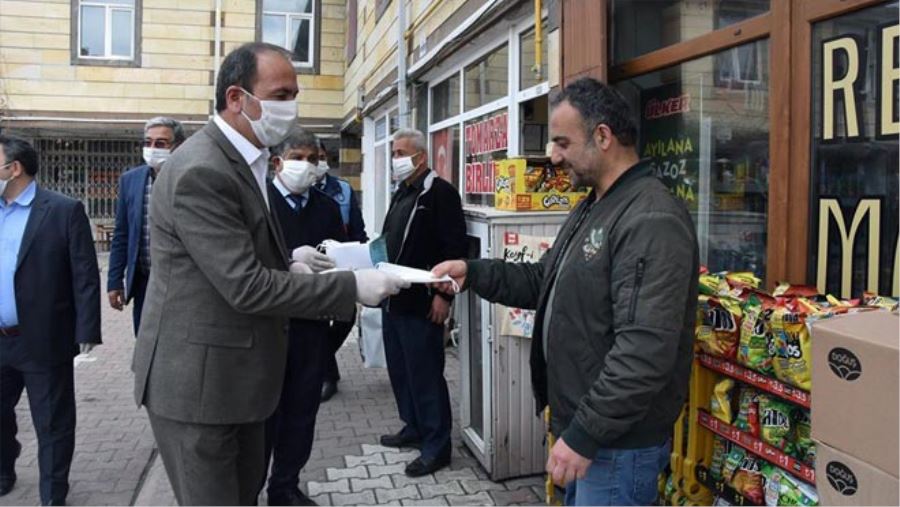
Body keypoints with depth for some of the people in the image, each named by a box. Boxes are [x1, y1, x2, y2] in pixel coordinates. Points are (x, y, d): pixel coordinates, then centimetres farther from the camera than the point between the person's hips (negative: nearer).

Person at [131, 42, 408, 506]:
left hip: (236, 372, 9)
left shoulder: (241, 159, 8)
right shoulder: (201, 172, -23)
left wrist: (287, 270, 0)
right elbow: (246, 286, -26)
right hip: (198, 379, -9)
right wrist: (352, 288, -23)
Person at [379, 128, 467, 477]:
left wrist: (443, 294, -20)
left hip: (422, 303, -9)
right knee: (399, 369, 17)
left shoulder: (440, 192, -11)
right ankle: (414, 428, 33)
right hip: (394, 300, 9)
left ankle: (437, 446, 10)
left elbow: (454, 247, -17)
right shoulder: (401, 194, 18)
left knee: (426, 374, -2)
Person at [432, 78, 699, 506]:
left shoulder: (652, 221, -22)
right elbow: (543, 281, 17)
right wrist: (473, 273, 5)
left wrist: (584, 435, -24)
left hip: (618, 444, -9)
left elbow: (645, 350, -28)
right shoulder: (592, 208, 12)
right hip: (581, 424, 10)